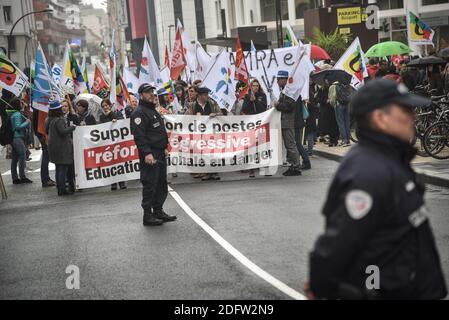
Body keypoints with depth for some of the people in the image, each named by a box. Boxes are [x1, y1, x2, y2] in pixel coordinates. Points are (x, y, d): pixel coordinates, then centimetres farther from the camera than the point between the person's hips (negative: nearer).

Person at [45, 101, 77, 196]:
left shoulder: (49, 120, 9)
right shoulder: (59, 120, -18)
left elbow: (47, 131, 19)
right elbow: (63, 131, -26)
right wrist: (72, 127, -13)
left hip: (53, 148, 9)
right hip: (62, 147, -9)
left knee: (59, 169, 14)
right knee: (63, 168, -5)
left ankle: (60, 188, 17)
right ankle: (62, 190, -5)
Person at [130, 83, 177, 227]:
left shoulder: (153, 111, 21)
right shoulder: (139, 113, -11)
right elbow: (139, 136, -19)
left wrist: (164, 148, 20)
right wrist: (147, 153, -26)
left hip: (160, 154, 10)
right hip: (149, 155, -10)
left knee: (162, 185, 13)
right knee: (150, 185, -7)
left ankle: (158, 211, 23)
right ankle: (148, 215, -2)